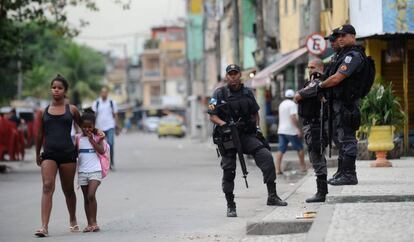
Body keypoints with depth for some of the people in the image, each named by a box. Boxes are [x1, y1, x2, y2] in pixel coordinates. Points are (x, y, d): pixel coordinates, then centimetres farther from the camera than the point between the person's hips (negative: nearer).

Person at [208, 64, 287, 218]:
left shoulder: (247, 93, 10)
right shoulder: (220, 94, 0)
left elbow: (255, 112, 22)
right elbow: (212, 115, -5)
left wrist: (257, 127, 7)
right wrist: (224, 124, -22)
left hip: (247, 135, 2)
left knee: (266, 156, -17)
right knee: (228, 170, -3)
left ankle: (272, 196, -15)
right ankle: (230, 206, 10)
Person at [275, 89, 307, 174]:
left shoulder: (281, 104, 15)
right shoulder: (292, 104, -9)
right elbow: (293, 117, -20)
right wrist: (298, 129, -20)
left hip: (281, 130, 7)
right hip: (291, 130, -7)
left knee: (281, 150, 0)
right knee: (300, 148, 7)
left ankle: (278, 169, -10)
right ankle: (303, 167, 12)